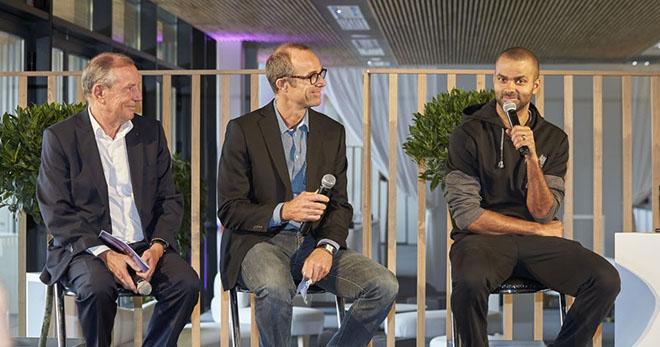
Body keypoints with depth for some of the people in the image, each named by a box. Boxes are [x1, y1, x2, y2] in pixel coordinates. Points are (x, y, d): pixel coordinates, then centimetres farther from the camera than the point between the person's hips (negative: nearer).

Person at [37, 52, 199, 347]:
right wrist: (105, 253, -19)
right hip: (84, 248, -3)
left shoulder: (151, 132, 11)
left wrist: (157, 246, -9)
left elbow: (170, 199, 10)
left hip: (146, 247, 4)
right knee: (97, 286, -34)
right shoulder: (60, 137, -2)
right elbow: (56, 212, -8)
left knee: (186, 281, -22)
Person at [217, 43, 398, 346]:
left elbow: (340, 205, 7)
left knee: (384, 286, -17)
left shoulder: (332, 132, 9)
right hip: (260, 241, -4)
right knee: (276, 290, -37)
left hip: (315, 242, 4)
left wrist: (326, 247, -14)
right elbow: (229, 210, -6)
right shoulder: (244, 130, -4)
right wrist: (283, 211, -23)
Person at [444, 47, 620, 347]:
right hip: (483, 238, -3)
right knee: (470, 282, -38)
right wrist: (538, 229, -3)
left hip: (537, 242, 3)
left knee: (606, 280, -21)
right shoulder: (469, 134, -3)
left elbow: (543, 212, -2)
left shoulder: (553, 139, 7)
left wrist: (532, 157, -17)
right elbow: (466, 214, -9)